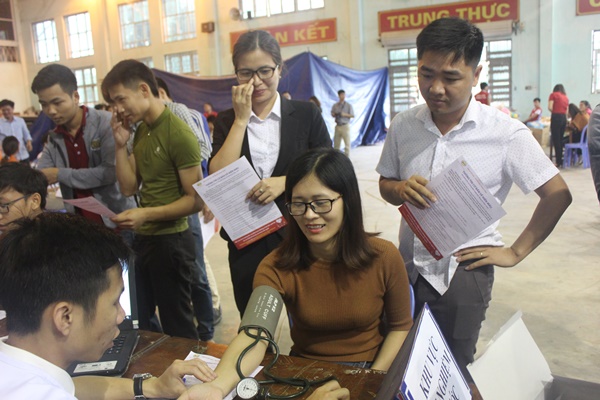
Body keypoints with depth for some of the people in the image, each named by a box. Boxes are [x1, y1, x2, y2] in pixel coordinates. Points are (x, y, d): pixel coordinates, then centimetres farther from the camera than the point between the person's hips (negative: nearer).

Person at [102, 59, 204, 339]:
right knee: (140, 319, 20)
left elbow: (196, 199, -18)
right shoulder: (141, 131, 8)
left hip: (171, 240, -8)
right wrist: (120, 145, -4)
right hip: (143, 237, 8)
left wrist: (146, 214, -25)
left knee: (176, 324, 7)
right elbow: (128, 187, 6)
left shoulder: (179, 134, -18)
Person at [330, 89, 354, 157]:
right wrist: (333, 114, -9)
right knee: (336, 142, 8)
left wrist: (345, 114, -19)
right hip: (337, 126, 3)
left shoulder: (348, 105, -3)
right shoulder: (335, 105, 6)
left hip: (345, 126, -3)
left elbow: (353, 115, -4)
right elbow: (332, 114, 14)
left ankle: (346, 157, 5)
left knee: (347, 142, -1)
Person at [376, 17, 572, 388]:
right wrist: (401, 189, -13)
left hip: (464, 270, -3)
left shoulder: (505, 132, -12)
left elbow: (557, 194, -4)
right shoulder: (403, 125, -3)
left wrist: (515, 252, -3)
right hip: (408, 265, 3)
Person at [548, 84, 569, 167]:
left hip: (556, 117, -6)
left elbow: (550, 107, -8)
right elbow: (567, 111, 12)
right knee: (560, 139, 11)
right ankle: (560, 161, 13)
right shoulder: (566, 97, 17)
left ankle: (558, 162, -6)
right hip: (564, 118, 6)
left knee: (556, 140, -4)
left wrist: (554, 112, 10)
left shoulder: (553, 95, 3)